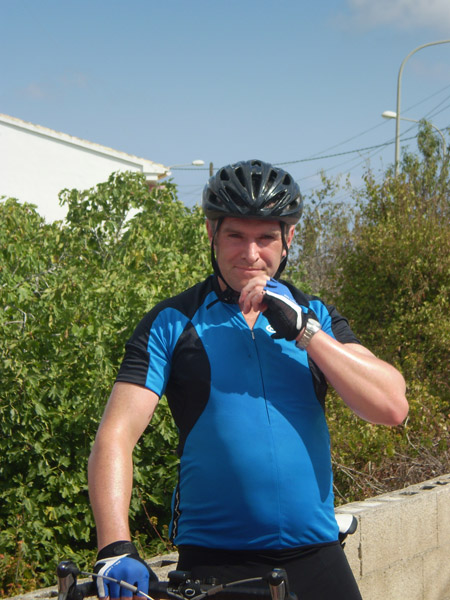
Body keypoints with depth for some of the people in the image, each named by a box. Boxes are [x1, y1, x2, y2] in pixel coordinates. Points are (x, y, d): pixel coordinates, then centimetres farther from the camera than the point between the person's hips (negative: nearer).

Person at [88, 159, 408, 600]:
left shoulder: (313, 316, 8)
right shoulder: (172, 324, 1)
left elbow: (391, 406, -5)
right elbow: (115, 435, -9)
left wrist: (303, 330, -13)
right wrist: (115, 550, -23)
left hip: (314, 559, 2)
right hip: (211, 565, -2)